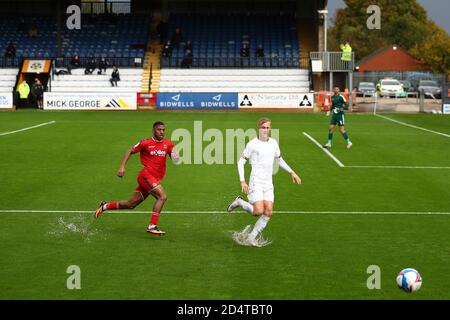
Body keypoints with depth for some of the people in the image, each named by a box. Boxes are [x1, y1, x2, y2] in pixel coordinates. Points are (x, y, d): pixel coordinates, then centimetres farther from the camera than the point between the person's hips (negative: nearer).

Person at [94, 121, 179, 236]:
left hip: (156, 178, 6)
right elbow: (130, 151, 6)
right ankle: (152, 226, -25)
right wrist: (122, 166, -4)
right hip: (146, 175, -6)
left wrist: (175, 157, -8)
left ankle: (105, 206, 28)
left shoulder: (168, 144, 10)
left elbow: (174, 157, 17)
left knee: (131, 204, 10)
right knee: (162, 196, -24)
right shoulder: (146, 143, -3)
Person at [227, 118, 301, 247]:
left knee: (268, 212, -6)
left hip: (268, 184, 5)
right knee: (259, 211, -16)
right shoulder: (252, 144, -7)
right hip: (256, 183, -5)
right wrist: (242, 181, -13)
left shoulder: (274, 143, 9)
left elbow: (279, 160, 25)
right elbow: (241, 162, -3)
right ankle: (240, 202, 11)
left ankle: (251, 238, 5)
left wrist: (292, 172, 17)